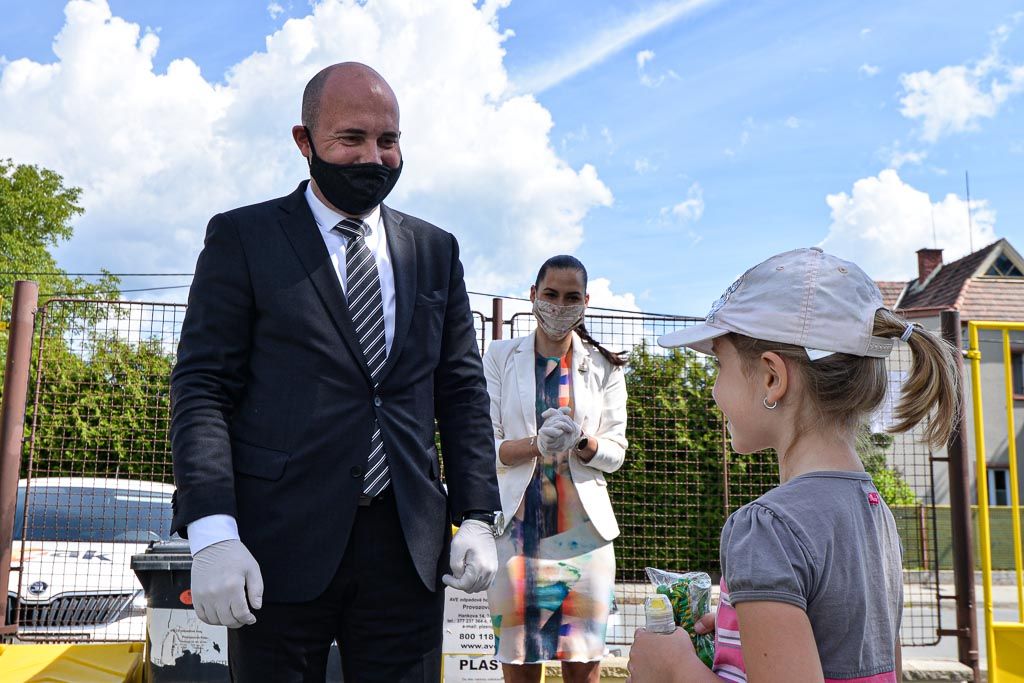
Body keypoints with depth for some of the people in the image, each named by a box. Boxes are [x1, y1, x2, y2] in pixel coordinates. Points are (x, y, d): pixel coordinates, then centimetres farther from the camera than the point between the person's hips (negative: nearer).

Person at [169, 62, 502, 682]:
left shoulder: (435, 251, 13)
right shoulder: (242, 237, 3)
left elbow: (462, 390, 13)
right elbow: (202, 388, -3)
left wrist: (477, 517, 4)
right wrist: (212, 534, -13)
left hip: (409, 548, 3)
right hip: (281, 546, -3)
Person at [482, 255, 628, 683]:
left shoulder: (603, 367, 9)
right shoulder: (500, 357, 6)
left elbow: (615, 452, 7)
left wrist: (581, 440, -15)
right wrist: (537, 443, -19)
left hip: (582, 527, 1)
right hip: (517, 526, -1)